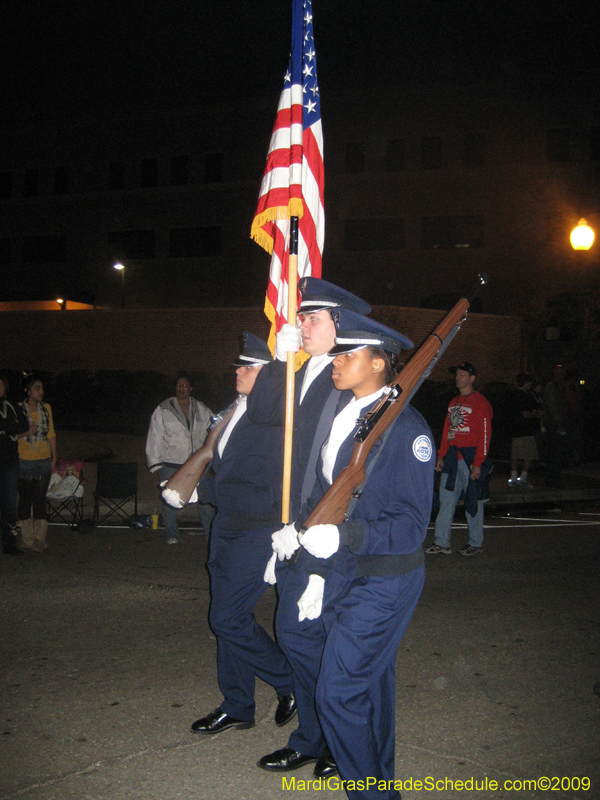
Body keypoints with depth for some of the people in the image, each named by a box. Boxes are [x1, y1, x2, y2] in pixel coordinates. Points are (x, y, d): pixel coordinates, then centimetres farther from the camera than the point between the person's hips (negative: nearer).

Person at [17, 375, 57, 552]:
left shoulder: (46, 408, 9)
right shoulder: (19, 409, -2)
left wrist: (54, 458, 9)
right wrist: (25, 432, -14)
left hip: (43, 460, 2)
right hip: (24, 460, -2)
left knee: (40, 499, 0)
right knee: (25, 498, 2)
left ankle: (39, 538, 5)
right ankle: (27, 538, 10)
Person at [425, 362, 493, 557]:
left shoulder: (480, 402, -6)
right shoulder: (453, 403, 17)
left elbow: (485, 435, -11)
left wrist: (478, 463, -16)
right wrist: (441, 456, 13)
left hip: (470, 457, -7)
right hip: (452, 457, 7)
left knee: (473, 501, 1)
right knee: (446, 499, 5)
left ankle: (476, 543, 11)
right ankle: (441, 542, 8)